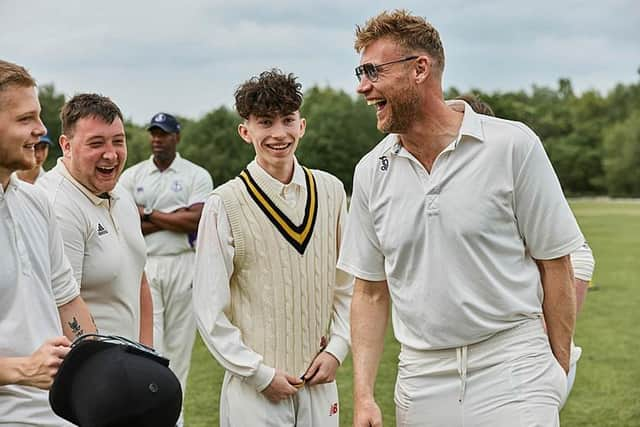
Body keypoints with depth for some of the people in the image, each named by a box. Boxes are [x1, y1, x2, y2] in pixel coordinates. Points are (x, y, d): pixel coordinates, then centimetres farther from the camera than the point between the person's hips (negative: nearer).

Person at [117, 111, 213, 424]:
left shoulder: (197, 176, 5)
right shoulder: (131, 176, 9)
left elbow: (196, 221, -10)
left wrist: (149, 215, -6)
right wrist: (175, 218, -7)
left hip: (183, 266, 0)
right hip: (143, 266, 1)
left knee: (179, 342, 3)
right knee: (149, 340, -7)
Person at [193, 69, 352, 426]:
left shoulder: (330, 191, 4)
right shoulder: (225, 205, -8)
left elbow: (348, 284, 11)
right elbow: (210, 310, -7)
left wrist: (337, 349, 1)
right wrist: (261, 374, -9)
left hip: (320, 382, 4)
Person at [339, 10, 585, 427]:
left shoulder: (513, 146, -6)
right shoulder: (371, 172, 4)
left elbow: (555, 265, -3)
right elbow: (371, 292, 8)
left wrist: (558, 372, -4)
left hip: (511, 375, -3)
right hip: (421, 380, 4)